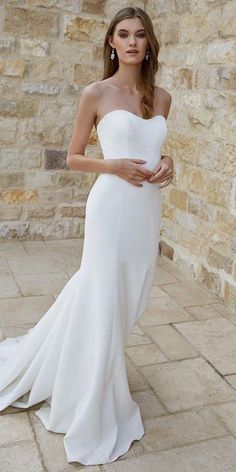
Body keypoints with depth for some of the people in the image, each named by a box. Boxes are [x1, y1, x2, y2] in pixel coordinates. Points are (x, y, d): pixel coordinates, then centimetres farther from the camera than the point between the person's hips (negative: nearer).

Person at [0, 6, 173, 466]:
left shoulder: (162, 98, 10)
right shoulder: (96, 93, -4)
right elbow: (73, 158, 0)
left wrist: (166, 164, 0)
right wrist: (113, 166, -16)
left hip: (147, 209, 6)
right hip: (112, 206, -5)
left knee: (125, 298, 15)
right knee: (103, 301, 2)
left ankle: (99, 378, 43)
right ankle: (97, 413, 23)